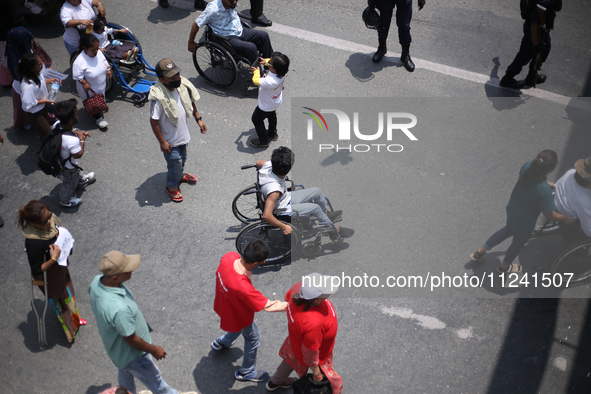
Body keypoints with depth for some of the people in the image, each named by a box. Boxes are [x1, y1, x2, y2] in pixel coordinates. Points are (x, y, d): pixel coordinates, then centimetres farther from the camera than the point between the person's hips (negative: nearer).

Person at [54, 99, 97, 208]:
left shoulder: (57, 125, -24)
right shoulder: (72, 140, -47)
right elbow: (78, 155, -28)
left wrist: (77, 133, -11)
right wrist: (82, 140, -20)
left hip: (60, 158, 7)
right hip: (67, 168, -7)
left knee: (76, 172, 39)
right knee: (70, 183, 26)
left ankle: (81, 181, 70)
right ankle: (65, 201, 53)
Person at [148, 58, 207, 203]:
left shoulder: (182, 85, -16)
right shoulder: (159, 97, -35)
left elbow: (191, 102, 4)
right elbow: (154, 121, -26)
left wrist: (198, 119, 5)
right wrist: (162, 142, -20)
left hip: (183, 134, 7)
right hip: (170, 139, -6)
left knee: (182, 158, 30)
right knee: (175, 163, 13)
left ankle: (180, 175, 59)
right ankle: (172, 186, 41)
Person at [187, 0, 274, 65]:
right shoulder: (213, 9, -25)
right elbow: (196, 24, -17)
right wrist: (191, 42, -10)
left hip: (240, 32, 8)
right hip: (227, 39, -8)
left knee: (264, 36, -3)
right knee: (251, 47, -28)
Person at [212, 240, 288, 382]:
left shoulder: (229, 257, -31)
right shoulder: (244, 288, -48)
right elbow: (268, 306, -34)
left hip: (224, 305, 6)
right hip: (238, 316, -6)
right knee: (253, 339, 23)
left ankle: (220, 342, 64)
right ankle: (246, 372, 48)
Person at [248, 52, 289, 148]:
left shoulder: (271, 81, -48)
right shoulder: (282, 71, -27)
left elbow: (256, 81, -31)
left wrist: (256, 71, -14)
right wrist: (265, 61, -18)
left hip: (266, 106, -7)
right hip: (276, 102, 7)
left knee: (256, 119, 19)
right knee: (272, 115, 34)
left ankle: (263, 141, 35)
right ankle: (272, 134, 56)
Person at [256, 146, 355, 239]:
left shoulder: (268, 165, -20)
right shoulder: (274, 189, -42)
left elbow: (258, 162, 5)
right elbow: (267, 215, -43)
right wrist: (284, 227, -32)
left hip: (285, 197, 9)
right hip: (282, 210, -9)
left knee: (317, 191, 9)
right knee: (315, 208, -11)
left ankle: (326, 214, 36)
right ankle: (334, 230, 13)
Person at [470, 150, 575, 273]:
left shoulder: (527, 166, -23)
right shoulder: (545, 191, -40)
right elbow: (549, 214, -23)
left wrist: (549, 184, 11)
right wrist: (565, 218, -5)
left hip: (511, 208, 6)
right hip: (524, 221, -6)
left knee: (509, 229, 36)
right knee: (518, 243, 26)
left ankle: (479, 252, 46)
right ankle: (504, 267, 54)